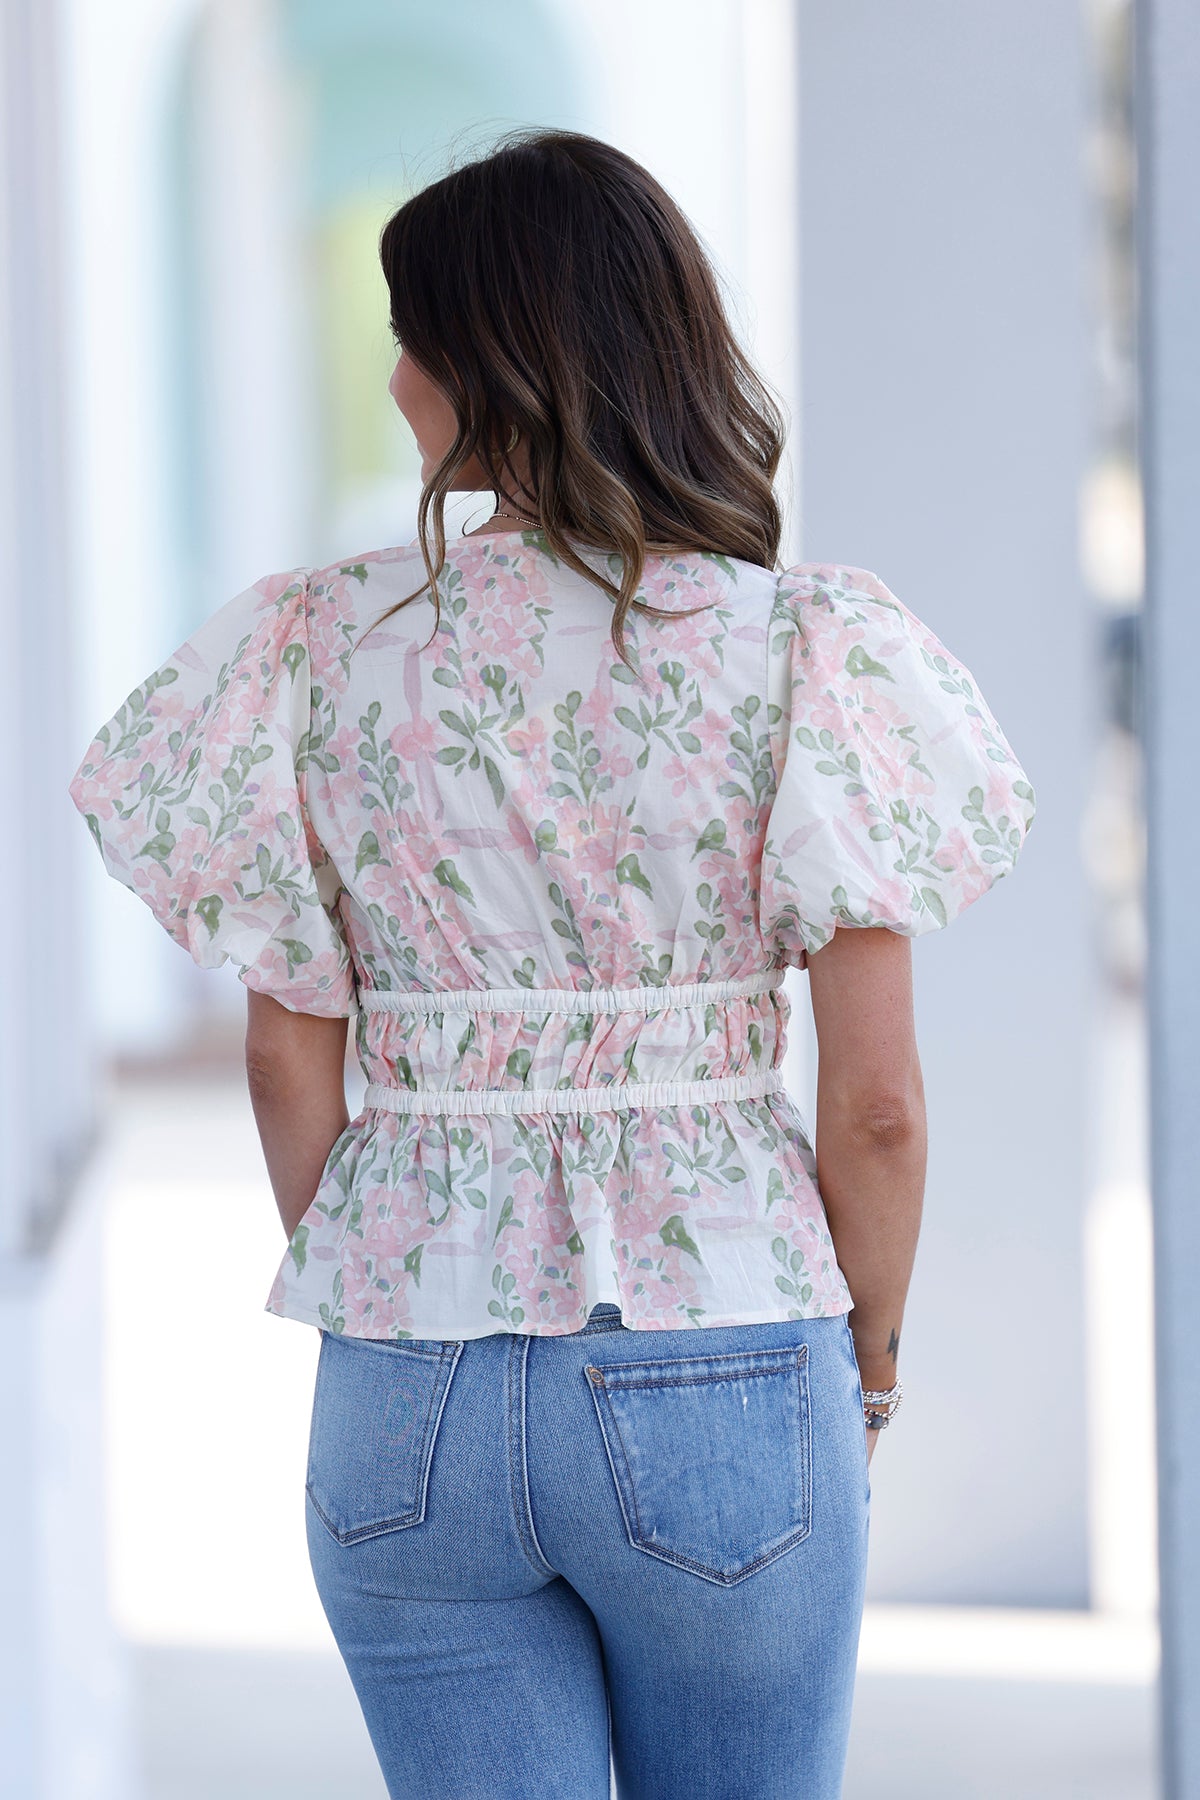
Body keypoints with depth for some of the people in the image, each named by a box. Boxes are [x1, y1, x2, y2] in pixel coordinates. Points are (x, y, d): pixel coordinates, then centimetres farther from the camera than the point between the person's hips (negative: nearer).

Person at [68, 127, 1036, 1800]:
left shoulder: (319, 647, -3)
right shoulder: (804, 649, -8)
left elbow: (288, 1064, 1)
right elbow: (879, 1105, -8)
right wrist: (867, 1359, 8)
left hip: (409, 1395, 1)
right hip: (725, 1389, -1)